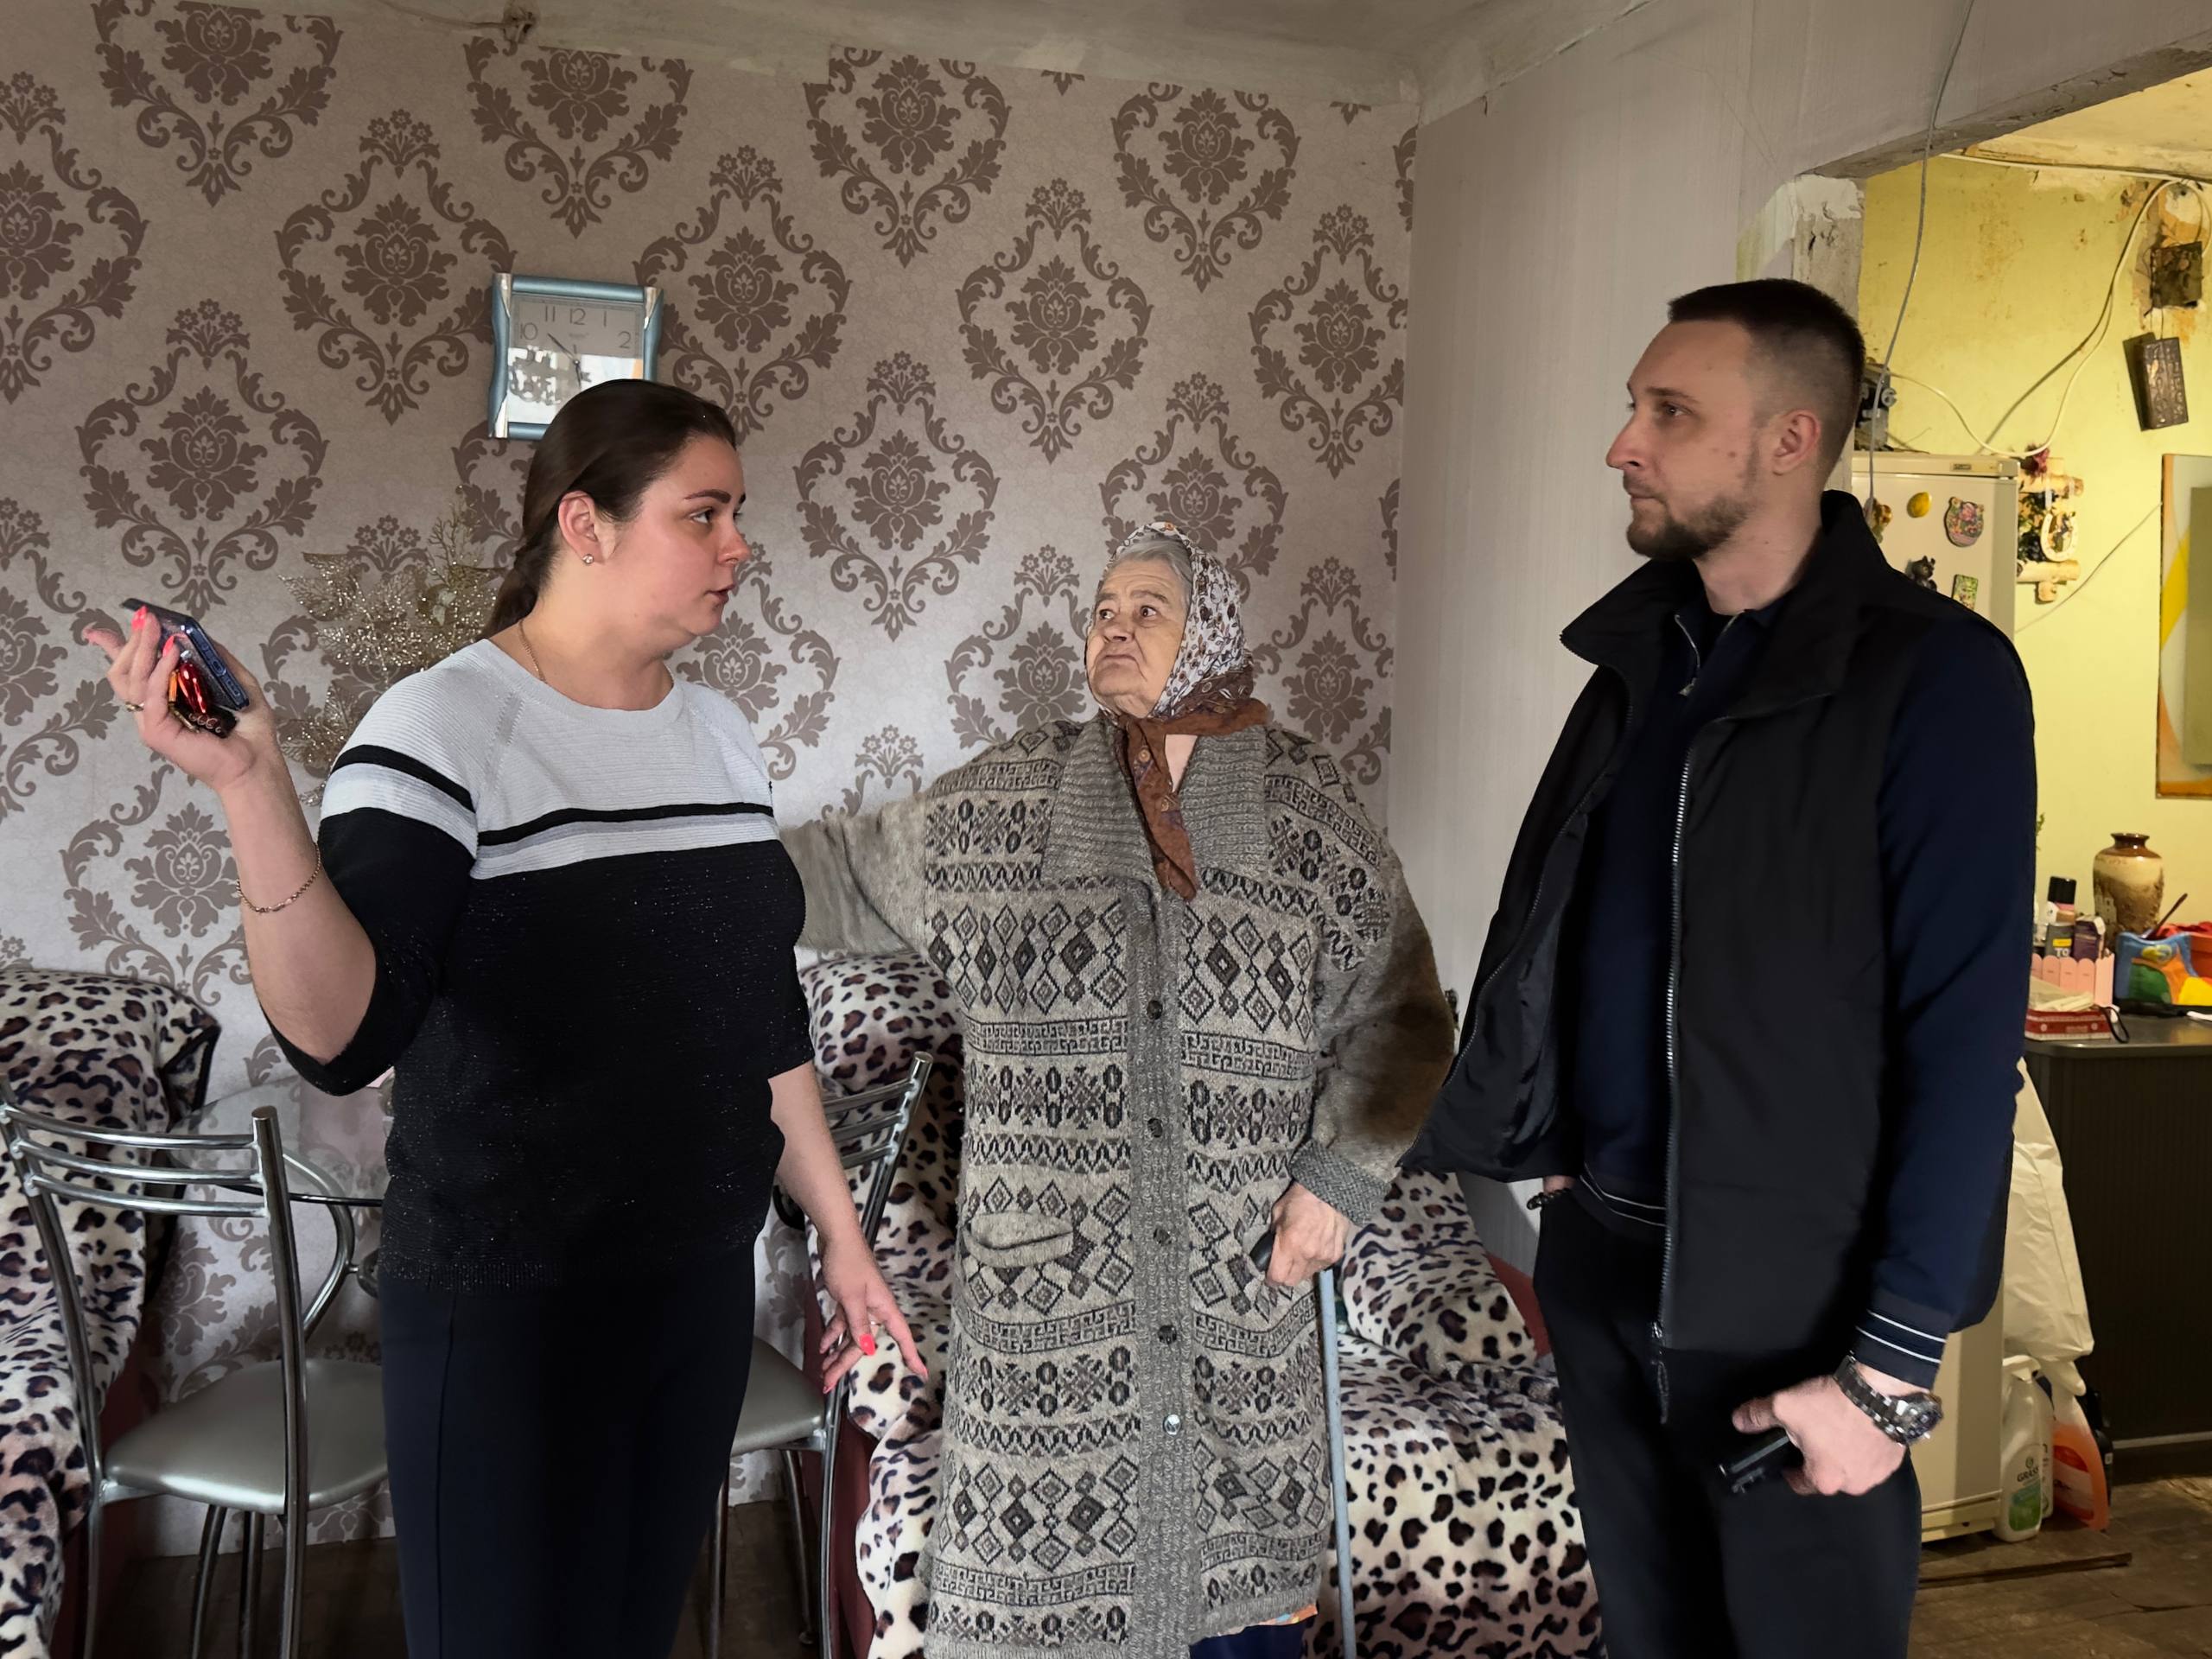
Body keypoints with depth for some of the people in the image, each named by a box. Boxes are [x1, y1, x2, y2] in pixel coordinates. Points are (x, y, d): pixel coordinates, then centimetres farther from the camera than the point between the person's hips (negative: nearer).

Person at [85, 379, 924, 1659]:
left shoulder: (722, 736, 6)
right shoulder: (444, 727, -14)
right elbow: (342, 1034, -24)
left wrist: (842, 1235, 14)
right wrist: (253, 786, -36)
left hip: (704, 1284, 6)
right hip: (508, 1311, -6)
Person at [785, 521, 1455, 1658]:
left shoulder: (1308, 809, 1)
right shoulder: (1006, 802, 4)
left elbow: (1397, 1014, 3)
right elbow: (849, 874, 13)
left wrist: (1342, 1174, -5)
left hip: (1240, 1269, 0)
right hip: (1049, 1280, 0)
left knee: (1244, 1563, 11)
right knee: (1047, 1545, 7)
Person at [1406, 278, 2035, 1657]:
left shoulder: (1932, 675, -14)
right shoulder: (1645, 649, 6)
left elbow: (1964, 1037, -16)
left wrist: (1892, 1367, -16)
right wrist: (1557, 1153, 6)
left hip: (1785, 1292, -6)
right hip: (1602, 1249, 6)